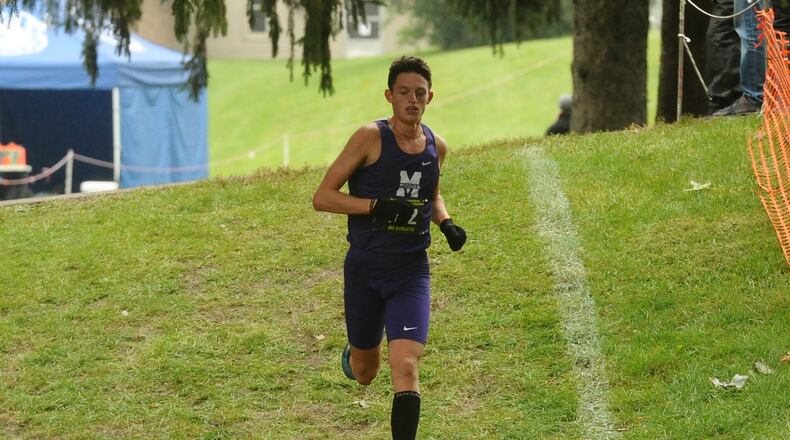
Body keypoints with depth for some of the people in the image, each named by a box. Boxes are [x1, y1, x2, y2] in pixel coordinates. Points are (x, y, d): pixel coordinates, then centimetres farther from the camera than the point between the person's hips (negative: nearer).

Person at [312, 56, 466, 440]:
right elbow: (322, 197, -12)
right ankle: (352, 353, 55)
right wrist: (377, 206, -24)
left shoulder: (436, 147, 3)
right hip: (364, 268, -1)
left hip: (411, 271, 1)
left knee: (405, 368, -18)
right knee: (364, 373, 17)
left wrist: (446, 224, 3)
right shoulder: (371, 138, -11)